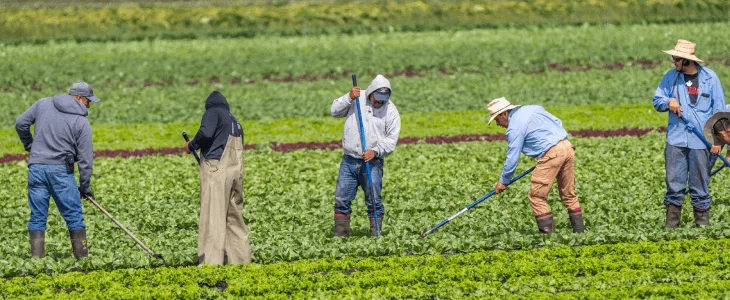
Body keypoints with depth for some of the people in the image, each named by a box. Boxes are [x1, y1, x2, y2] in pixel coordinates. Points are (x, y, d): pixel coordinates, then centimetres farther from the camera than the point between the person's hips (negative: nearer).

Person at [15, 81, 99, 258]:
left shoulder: (43, 104, 6)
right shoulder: (81, 122, -3)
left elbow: (21, 124, 9)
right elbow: (85, 158, -3)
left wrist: (29, 145, 26)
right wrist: (85, 187, 5)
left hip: (36, 168, 3)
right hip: (61, 170, -3)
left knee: (37, 216, 7)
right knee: (74, 217, 6)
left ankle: (37, 256, 2)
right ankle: (82, 256, 7)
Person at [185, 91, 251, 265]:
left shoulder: (213, 113, 2)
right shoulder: (235, 122, 25)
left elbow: (206, 133, -17)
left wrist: (192, 145, 1)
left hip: (216, 171, -7)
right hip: (236, 172, 7)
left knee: (213, 216, -10)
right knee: (234, 216, 13)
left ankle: (211, 260, -16)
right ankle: (241, 258, 11)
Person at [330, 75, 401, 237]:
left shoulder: (391, 111, -1)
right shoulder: (358, 99, 4)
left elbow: (391, 140, -2)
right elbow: (335, 111, 2)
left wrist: (376, 151, -17)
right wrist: (349, 98, -13)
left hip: (372, 162, -2)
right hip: (349, 160, 2)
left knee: (374, 201, -5)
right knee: (341, 199, 4)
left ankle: (376, 234, 1)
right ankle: (340, 235, 12)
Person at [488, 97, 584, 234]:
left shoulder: (515, 127, -5)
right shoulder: (532, 109, 18)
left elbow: (512, 157, -4)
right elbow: (557, 122, 21)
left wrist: (503, 181, 6)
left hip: (551, 154, -9)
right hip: (567, 146, 9)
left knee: (537, 197, -2)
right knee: (569, 194, 17)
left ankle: (547, 231, -7)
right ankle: (579, 229, 18)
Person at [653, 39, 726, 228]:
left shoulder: (709, 78, 1)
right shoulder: (671, 76, 7)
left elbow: (719, 109, 4)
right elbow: (657, 101, 14)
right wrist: (669, 102, -9)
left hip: (701, 141, -2)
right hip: (676, 140, 2)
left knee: (700, 184, 2)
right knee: (674, 184, -1)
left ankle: (703, 222, 10)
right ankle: (672, 223, 4)